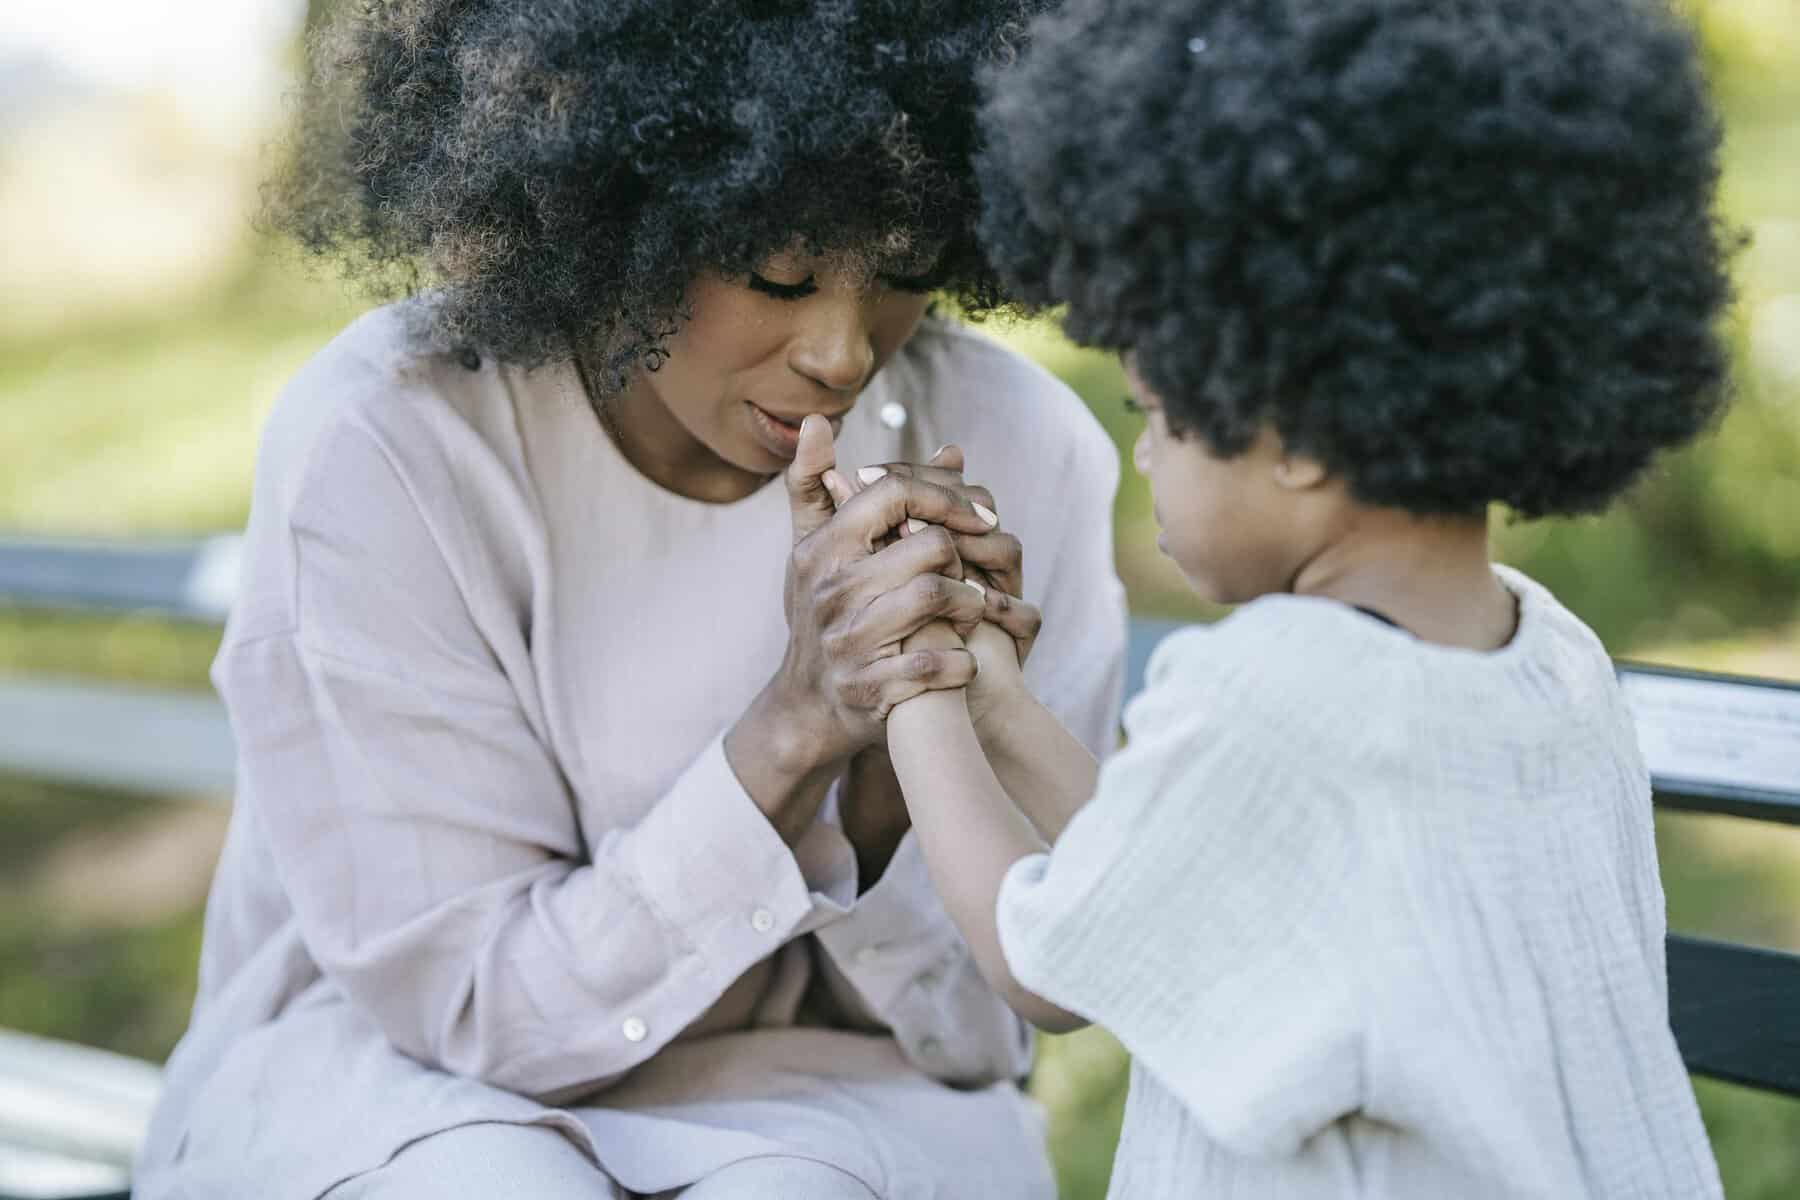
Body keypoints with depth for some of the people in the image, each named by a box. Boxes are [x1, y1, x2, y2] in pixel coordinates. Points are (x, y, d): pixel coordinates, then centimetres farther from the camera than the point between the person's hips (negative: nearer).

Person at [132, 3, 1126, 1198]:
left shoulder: (1019, 453, -12)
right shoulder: (372, 449, -19)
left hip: (814, 1085, 1)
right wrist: (794, 728, -28)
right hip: (404, 1067, -1)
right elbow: (481, 1008, -15)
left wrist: (895, 760, -26)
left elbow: (972, 1029, -6)